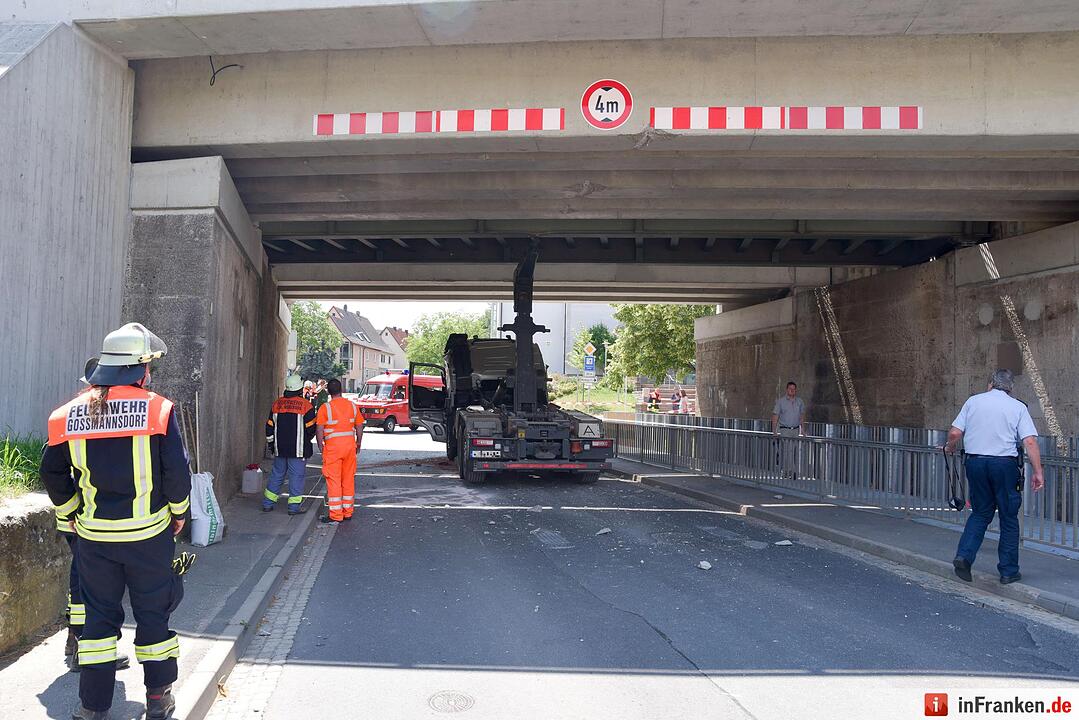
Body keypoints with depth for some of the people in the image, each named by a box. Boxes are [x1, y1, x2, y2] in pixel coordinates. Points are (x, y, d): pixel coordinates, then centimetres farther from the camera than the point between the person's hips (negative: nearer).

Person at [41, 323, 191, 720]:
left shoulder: (71, 413, -1)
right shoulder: (157, 408, -13)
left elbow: (51, 471, 5)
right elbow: (177, 470, -14)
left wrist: (71, 512, 19)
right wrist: (178, 511, 2)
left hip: (93, 534, 3)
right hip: (147, 532, -3)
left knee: (99, 612, 16)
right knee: (153, 610, 12)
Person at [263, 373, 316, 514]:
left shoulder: (277, 404, 6)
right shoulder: (305, 405, -9)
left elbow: (269, 427, 11)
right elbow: (311, 429, -7)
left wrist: (270, 444, 22)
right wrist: (307, 439, 14)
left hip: (280, 448, 5)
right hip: (298, 449, -5)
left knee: (277, 474, 15)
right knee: (296, 476, 1)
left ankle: (268, 503, 19)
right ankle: (294, 506, 1)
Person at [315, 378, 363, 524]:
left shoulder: (325, 408, -7)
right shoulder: (352, 405, 5)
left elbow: (319, 430, -10)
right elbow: (359, 427, 9)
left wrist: (320, 446, 1)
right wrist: (358, 443, 20)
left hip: (333, 446, -4)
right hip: (350, 444, 4)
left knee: (333, 480, 0)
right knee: (348, 479, 12)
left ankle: (335, 515, 1)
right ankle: (347, 512, 19)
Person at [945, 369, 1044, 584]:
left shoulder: (973, 401, 6)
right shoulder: (1018, 407, 2)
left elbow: (955, 433, 0)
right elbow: (1030, 441, -8)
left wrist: (949, 447, 20)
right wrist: (1038, 472, -6)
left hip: (975, 462, 2)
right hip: (1005, 464, -2)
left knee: (980, 513, 16)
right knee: (1009, 518, 10)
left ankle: (964, 555, 0)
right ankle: (1008, 571, 15)